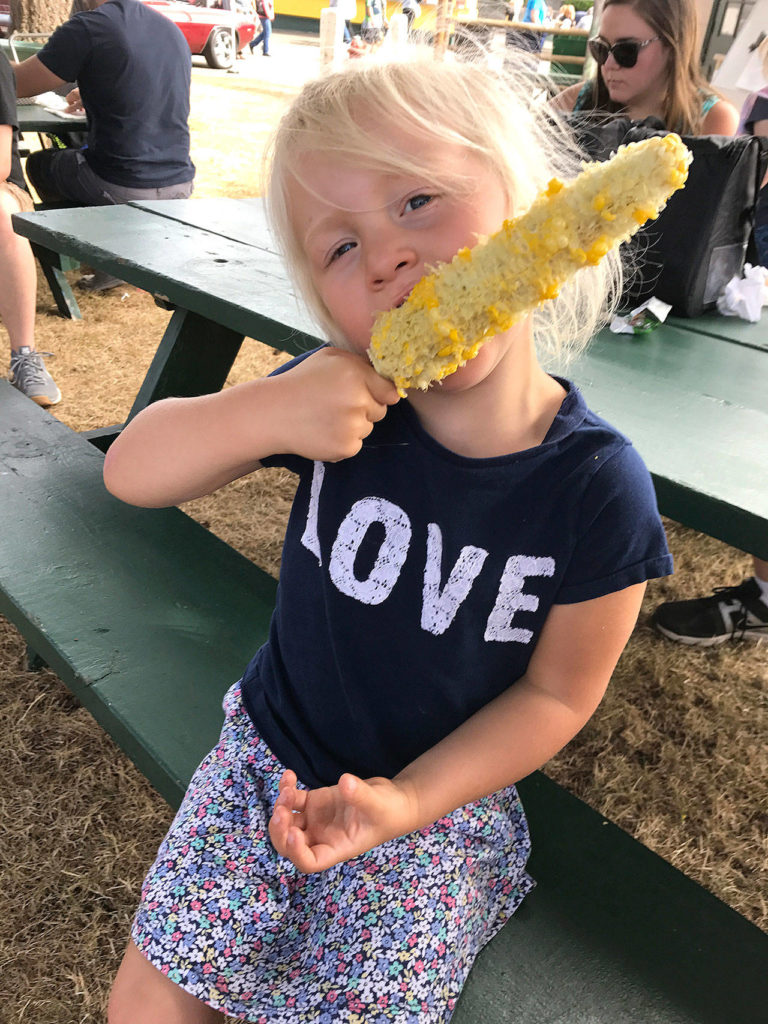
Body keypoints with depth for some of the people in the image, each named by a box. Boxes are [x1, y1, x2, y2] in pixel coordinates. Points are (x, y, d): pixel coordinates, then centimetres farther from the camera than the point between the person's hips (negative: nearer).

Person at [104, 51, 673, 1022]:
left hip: (443, 802, -1)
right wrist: (270, 410, -32)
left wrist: (407, 802, -18)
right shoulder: (345, 400, -16)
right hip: (269, 755, 2)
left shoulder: (597, 490, -22)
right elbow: (130, 470, -13)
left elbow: (556, 692, -10)